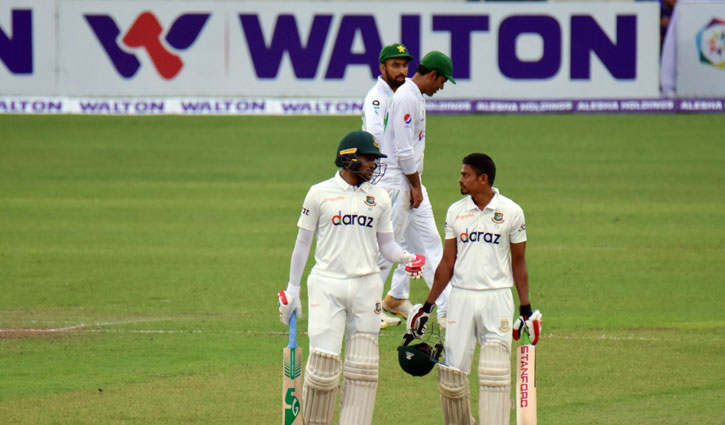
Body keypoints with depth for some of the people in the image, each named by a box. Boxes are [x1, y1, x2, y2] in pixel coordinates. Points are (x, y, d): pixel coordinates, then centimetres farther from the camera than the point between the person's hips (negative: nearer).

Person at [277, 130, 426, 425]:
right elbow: (303, 242, 8)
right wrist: (292, 290, 7)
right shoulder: (320, 193, 1)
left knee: (363, 367, 1)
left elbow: (386, 244, 13)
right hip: (327, 286, -3)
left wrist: (405, 257, -10)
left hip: (366, 287, 3)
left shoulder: (379, 198, 10)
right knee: (324, 363, -11)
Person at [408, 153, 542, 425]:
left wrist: (526, 309, 2)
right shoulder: (456, 212, 6)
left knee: (495, 371, -7)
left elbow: (519, 262, 4)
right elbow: (447, 263, 10)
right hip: (461, 297, 2)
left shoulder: (511, 212, 0)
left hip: (497, 298, -2)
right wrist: (427, 306, 8)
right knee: (452, 370, -1)